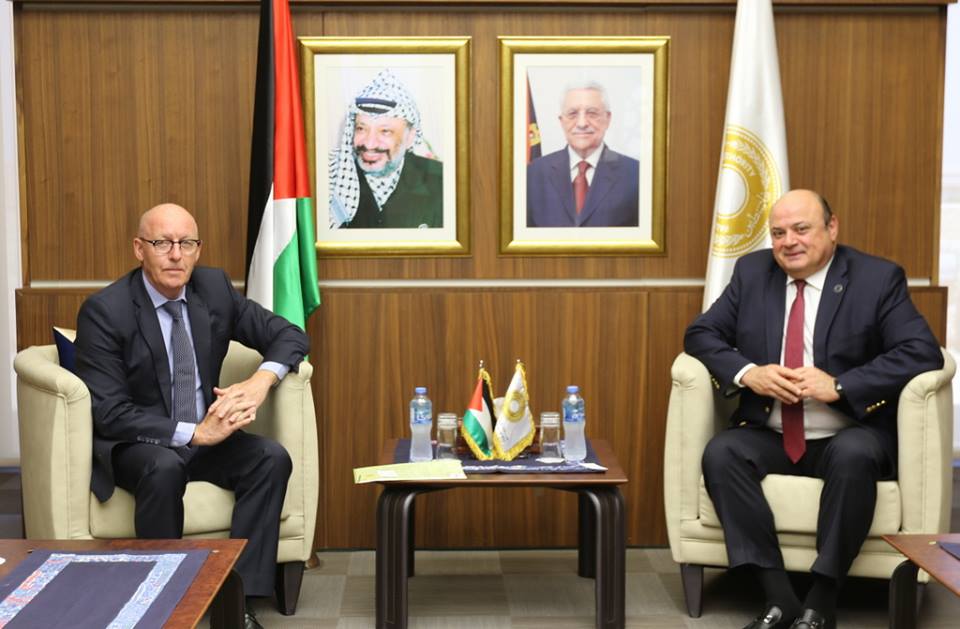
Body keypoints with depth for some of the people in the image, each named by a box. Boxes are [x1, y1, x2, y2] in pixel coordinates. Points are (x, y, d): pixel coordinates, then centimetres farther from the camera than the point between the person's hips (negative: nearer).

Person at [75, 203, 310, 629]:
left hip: (204, 438, 5)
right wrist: (193, 432, -29)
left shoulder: (215, 287, -3)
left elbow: (288, 336, 2)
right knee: (165, 469, -37)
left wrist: (261, 381, -20)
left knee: (272, 458, -22)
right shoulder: (103, 311, -17)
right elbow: (109, 413, -21)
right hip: (134, 445, -4)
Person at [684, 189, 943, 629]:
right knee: (720, 453, -26)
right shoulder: (752, 271, 7)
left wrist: (839, 386, -23)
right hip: (769, 436, 3)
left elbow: (922, 353, -13)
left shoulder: (878, 278, -3)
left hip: (847, 438, -3)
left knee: (854, 456, -36)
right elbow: (701, 334, 6)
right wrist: (748, 373, -14)